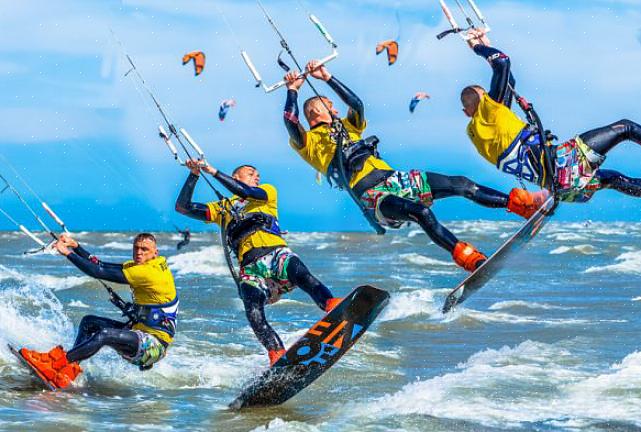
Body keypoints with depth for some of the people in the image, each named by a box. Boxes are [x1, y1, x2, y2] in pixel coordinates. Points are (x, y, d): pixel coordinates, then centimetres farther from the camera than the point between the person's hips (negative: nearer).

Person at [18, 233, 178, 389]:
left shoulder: (148, 271, -20)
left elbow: (100, 273, -19)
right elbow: (101, 265, 10)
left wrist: (68, 253, -15)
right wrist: (75, 246, 3)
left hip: (156, 346, -10)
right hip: (138, 333, 10)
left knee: (104, 334, -31)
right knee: (89, 322, 7)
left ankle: (56, 362, -35)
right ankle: (71, 368, -9)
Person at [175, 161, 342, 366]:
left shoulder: (267, 191, 26)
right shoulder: (223, 208, 33)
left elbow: (245, 192, 5)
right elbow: (182, 207, 28)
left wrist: (214, 172, 5)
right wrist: (194, 175, 19)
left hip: (276, 253, -1)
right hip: (250, 267, 1)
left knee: (301, 275, -36)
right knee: (255, 317, -27)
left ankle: (333, 306, -57)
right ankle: (278, 357, -35)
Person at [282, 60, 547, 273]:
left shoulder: (347, 128, 30)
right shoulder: (308, 142, 10)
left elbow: (356, 104, 16)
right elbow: (291, 122, -8)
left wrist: (328, 78, 16)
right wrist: (293, 90, -2)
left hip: (393, 180, 8)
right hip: (371, 195, -8)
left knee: (461, 185, -3)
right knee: (421, 212, -37)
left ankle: (520, 203, -2)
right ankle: (466, 257, -49)